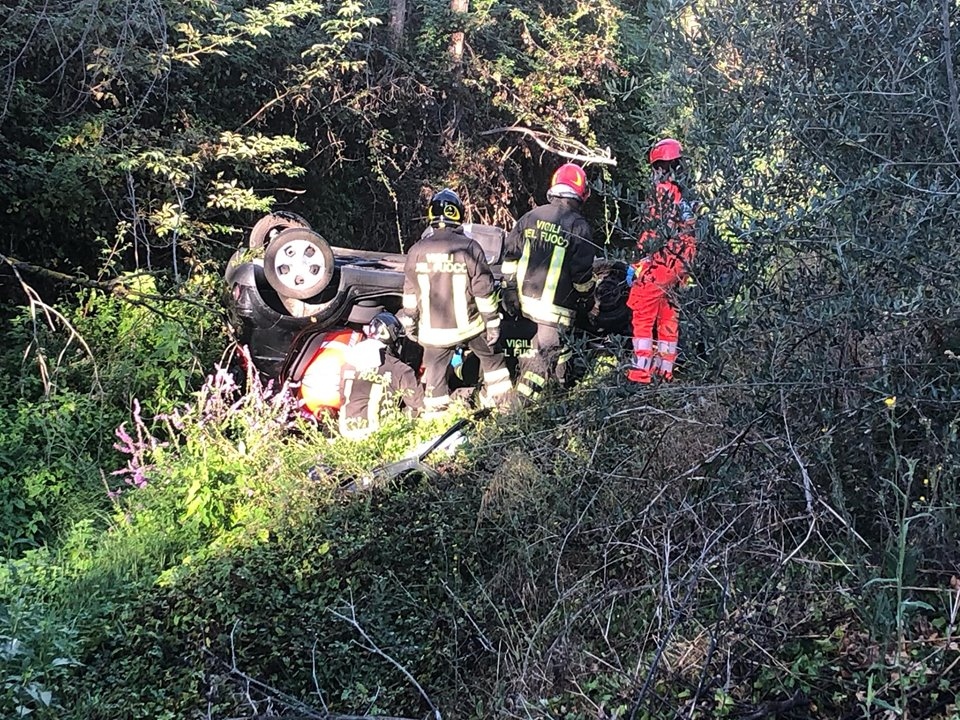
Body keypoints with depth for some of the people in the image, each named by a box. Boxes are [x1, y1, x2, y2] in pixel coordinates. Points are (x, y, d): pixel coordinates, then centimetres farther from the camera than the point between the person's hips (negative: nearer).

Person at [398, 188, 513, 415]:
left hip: (433, 329, 2)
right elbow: (484, 290, -10)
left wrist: (410, 323, 16)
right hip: (469, 325, -1)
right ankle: (501, 399, 28)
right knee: (491, 357, 21)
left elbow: (410, 292, 4)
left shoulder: (417, 251, -5)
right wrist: (492, 323, -1)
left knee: (435, 371, 13)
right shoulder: (469, 248, -12)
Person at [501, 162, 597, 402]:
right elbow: (582, 274, -10)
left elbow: (510, 256, 6)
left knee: (554, 340, 26)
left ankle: (561, 375, 41)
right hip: (556, 305, -6)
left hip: (527, 298, 6)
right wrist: (587, 299, 7)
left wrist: (510, 290, 12)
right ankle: (523, 399, -1)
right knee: (545, 352, 1)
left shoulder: (530, 217, 4)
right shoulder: (579, 226, -11)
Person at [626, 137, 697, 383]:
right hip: (678, 266, 9)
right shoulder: (683, 197, 17)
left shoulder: (662, 192, -10)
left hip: (658, 264, -9)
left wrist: (641, 264, -16)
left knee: (643, 317, -6)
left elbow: (655, 233, -18)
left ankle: (640, 370, -9)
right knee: (667, 318, 14)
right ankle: (665, 369, 20)